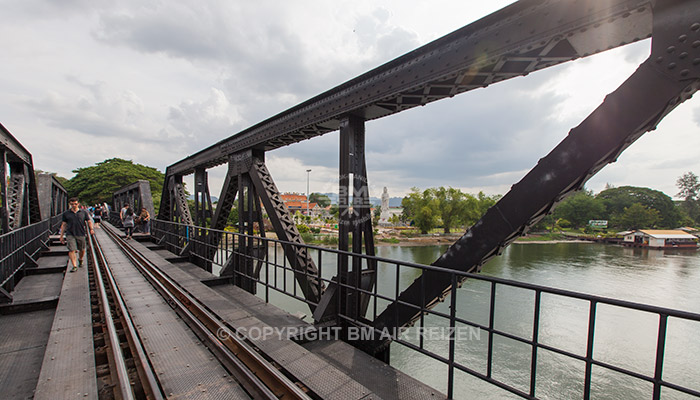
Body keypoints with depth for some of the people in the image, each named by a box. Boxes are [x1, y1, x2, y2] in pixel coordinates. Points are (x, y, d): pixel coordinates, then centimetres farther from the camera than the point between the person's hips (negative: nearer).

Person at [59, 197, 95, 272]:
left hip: (81, 234, 1)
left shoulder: (83, 212, 6)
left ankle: (80, 260, 40)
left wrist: (91, 229, -11)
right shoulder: (66, 213, 6)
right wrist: (61, 236, 8)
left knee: (82, 250, 11)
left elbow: (89, 221, 8)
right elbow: (63, 225, 10)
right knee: (72, 250, -9)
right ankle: (74, 266, -7)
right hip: (70, 234, -1)